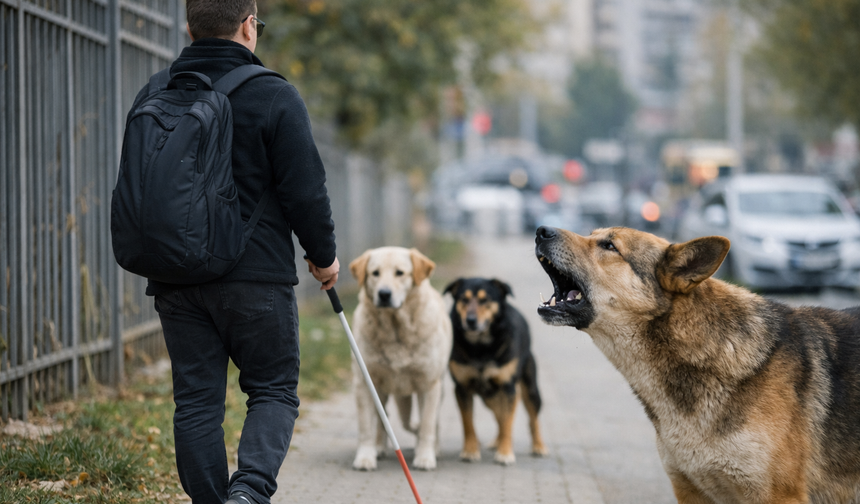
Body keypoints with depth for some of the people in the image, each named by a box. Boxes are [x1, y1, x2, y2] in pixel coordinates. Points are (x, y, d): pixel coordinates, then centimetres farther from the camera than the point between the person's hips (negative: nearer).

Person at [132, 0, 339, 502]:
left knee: (196, 400, 9)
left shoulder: (154, 96, 7)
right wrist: (324, 254, 6)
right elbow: (305, 189, -9)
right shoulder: (274, 97, -9)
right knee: (274, 390, 6)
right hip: (256, 277, -4)